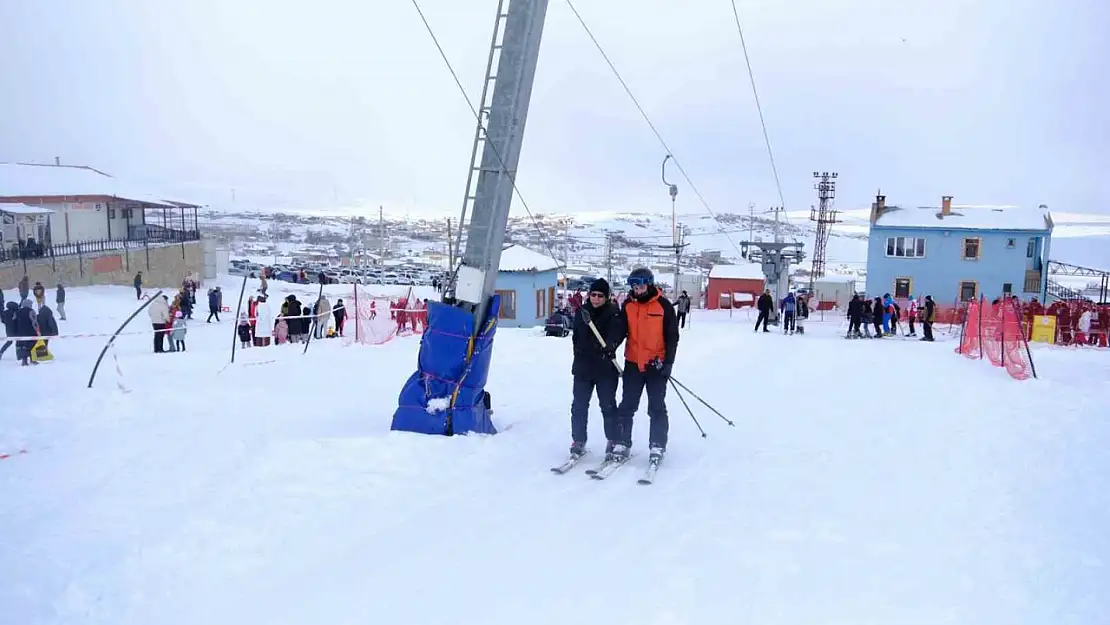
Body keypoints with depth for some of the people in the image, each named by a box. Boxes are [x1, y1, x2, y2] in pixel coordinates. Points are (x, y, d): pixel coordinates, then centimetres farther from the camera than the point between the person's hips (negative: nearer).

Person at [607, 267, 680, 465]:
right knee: (627, 406, 7)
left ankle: (657, 446, 11)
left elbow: (672, 336, -3)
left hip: (656, 365, -3)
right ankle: (622, 443, 15)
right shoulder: (628, 305, 4)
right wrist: (612, 344, -22)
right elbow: (620, 328, -2)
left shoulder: (664, 306, -5)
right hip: (633, 363, 3)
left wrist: (668, 362, -8)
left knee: (657, 407, 4)